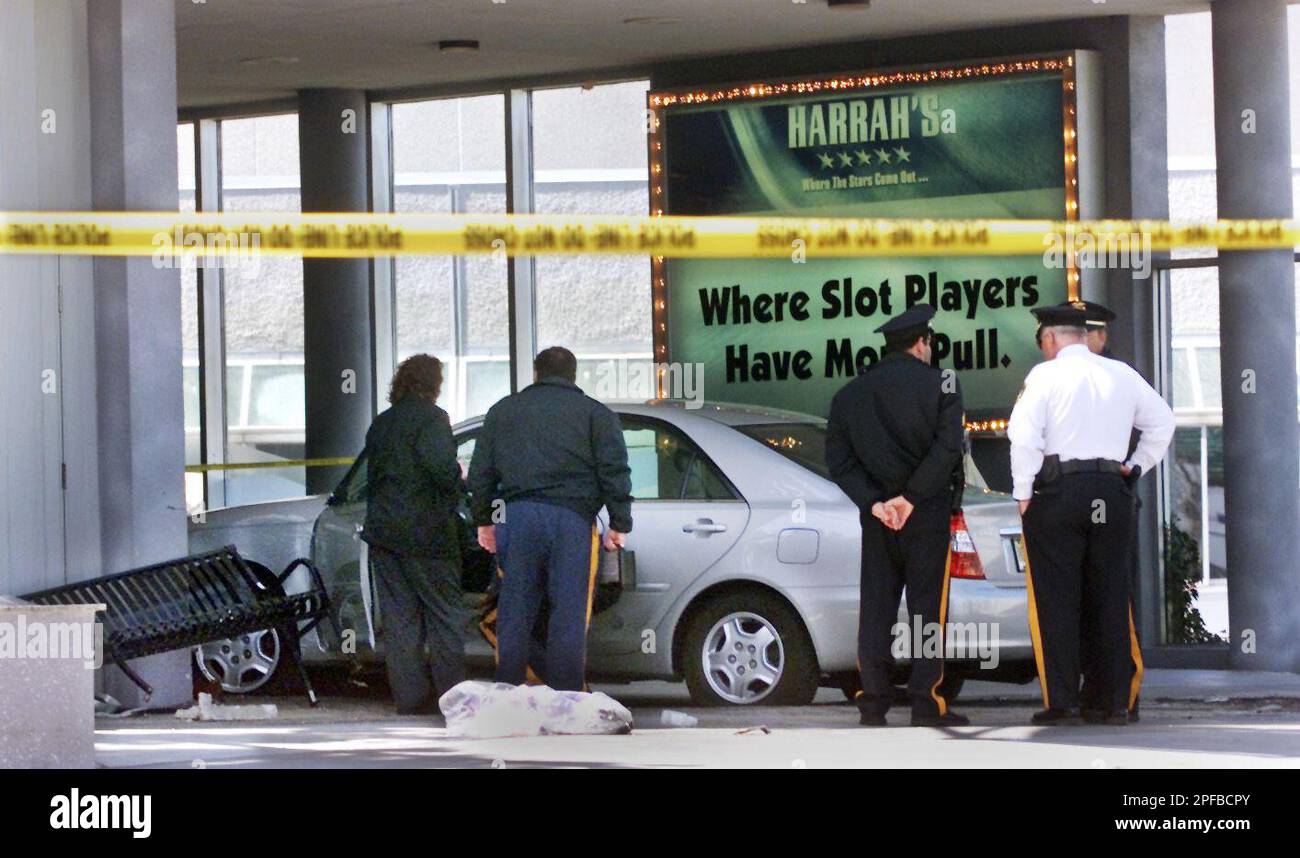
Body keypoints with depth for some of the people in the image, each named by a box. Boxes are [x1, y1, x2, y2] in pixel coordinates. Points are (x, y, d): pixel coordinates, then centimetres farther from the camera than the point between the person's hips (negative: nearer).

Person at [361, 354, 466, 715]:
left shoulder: (380, 424, 16)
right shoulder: (431, 418, -9)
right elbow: (440, 465, -22)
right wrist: (456, 479, -5)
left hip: (383, 533, 6)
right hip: (425, 535, -6)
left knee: (399, 618, 6)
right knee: (445, 617, 2)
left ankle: (410, 698, 5)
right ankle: (451, 695, -1)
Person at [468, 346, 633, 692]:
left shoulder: (502, 411, 18)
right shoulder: (595, 414, 8)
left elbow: (481, 472, 17)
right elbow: (614, 472, 1)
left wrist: (484, 521, 23)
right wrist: (619, 524, 2)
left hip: (517, 517, 3)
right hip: (571, 518, -2)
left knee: (515, 611, 6)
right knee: (568, 612, -1)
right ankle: (565, 694, -3)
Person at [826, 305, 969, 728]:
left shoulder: (849, 394, 8)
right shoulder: (940, 384, -4)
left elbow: (839, 460, 1)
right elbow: (948, 447, -15)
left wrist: (873, 502, -5)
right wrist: (911, 497, -14)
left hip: (878, 517, 4)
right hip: (928, 516, -3)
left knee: (876, 606, 7)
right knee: (928, 604, 0)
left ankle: (873, 703, 4)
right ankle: (926, 703, -4)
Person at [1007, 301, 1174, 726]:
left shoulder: (1045, 374, -3)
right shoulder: (1121, 375, 11)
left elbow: (1023, 435, -12)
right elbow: (1162, 422, 19)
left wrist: (1024, 495, -5)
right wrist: (1135, 467, 19)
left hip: (1058, 489, -4)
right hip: (1112, 493, 4)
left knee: (1056, 601, -1)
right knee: (1110, 600, 7)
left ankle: (1061, 702, -5)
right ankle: (1111, 702, 6)